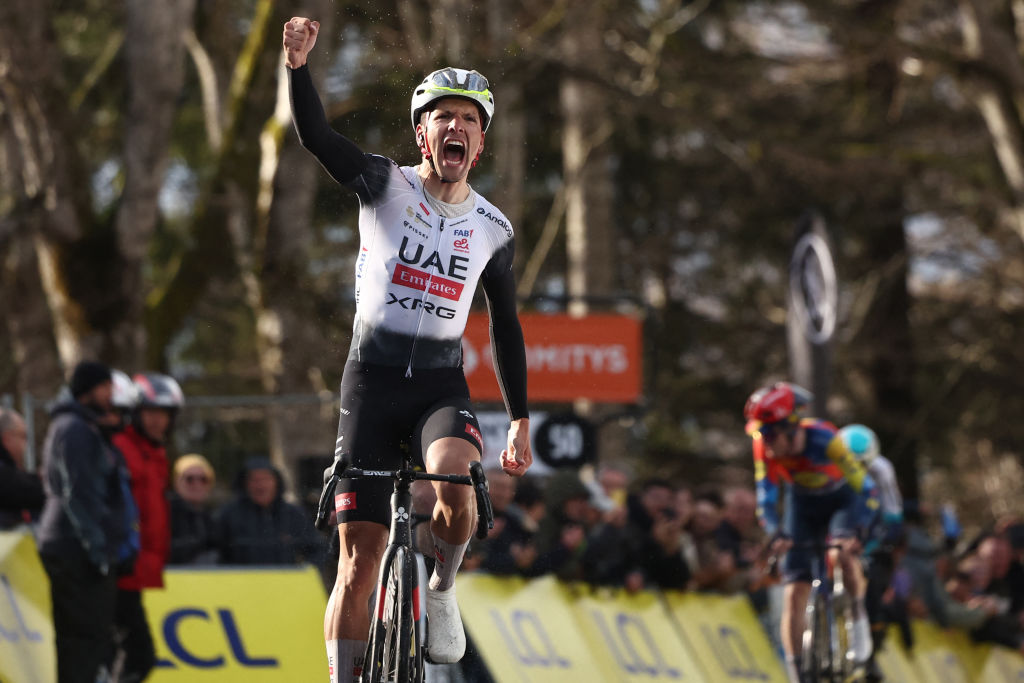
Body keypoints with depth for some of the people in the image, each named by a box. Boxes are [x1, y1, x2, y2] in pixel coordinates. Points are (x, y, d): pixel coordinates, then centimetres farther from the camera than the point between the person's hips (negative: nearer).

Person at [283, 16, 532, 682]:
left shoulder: (493, 229, 6)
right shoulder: (385, 185, -2)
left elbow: (506, 326, 16)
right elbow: (316, 134, -18)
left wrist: (521, 420, 15)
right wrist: (299, 63, -36)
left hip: (443, 386, 1)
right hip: (372, 380, -1)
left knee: (455, 485, -32)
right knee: (360, 556, -4)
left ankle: (443, 590, -3)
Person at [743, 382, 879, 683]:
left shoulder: (823, 439, -35)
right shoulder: (765, 446, -24)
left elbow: (867, 491, -34)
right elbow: (766, 498, -19)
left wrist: (855, 531, -48)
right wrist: (775, 534, -37)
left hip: (841, 499, -3)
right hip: (802, 503, 3)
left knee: (844, 553, -35)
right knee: (793, 596, -7)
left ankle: (859, 619, -11)